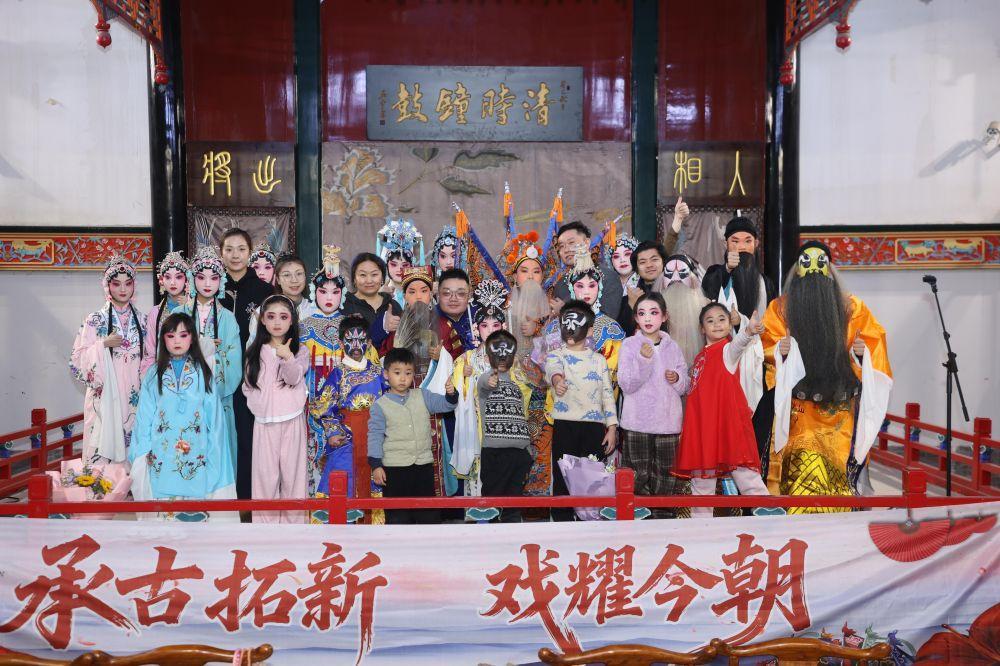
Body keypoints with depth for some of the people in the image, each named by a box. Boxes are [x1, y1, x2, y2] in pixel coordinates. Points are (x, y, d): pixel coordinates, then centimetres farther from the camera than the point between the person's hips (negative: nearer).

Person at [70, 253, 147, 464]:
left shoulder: (142, 320, 8)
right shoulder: (94, 320, 0)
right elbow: (77, 360, -4)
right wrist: (104, 344, -14)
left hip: (135, 398, 3)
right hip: (105, 396, -2)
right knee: (105, 447, -5)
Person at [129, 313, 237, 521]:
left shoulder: (203, 373, 2)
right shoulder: (154, 374, 5)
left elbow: (214, 416, 2)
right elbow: (145, 414, 7)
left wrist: (214, 454, 0)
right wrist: (143, 450, 2)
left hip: (196, 455, -1)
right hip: (162, 455, 1)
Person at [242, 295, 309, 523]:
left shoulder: (299, 350, 2)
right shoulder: (256, 352, 9)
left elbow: (294, 378, -15)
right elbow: (247, 386, 14)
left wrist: (287, 358, -34)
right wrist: (260, 404, -2)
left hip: (292, 420, -2)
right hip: (264, 421, 2)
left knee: (292, 471, 0)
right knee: (265, 473, 1)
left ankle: (293, 521, 9)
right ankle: (265, 522, 9)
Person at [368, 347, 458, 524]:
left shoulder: (422, 396, 5)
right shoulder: (380, 405, -4)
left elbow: (444, 404, 5)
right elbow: (375, 435, -4)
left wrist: (451, 394, -18)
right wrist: (376, 465, -10)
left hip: (424, 464, 3)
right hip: (395, 468, -3)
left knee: (429, 511, 12)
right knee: (397, 513, 5)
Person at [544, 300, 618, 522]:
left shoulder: (599, 360, 11)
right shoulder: (556, 355, 2)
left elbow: (608, 393, 11)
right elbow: (552, 368, -23)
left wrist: (612, 427, 3)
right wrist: (557, 379, -49)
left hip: (595, 426, 2)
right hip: (565, 426, -2)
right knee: (563, 479, 0)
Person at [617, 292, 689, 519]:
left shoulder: (672, 346, 10)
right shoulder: (629, 344, 1)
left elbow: (685, 387, 14)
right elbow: (626, 385, -8)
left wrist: (677, 379, -7)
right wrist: (643, 360, -20)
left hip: (668, 422, 3)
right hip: (637, 422, -3)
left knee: (666, 475, 7)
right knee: (638, 476, -2)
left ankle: (665, 516, 19)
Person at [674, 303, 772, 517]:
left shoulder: (728, 350, -4)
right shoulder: (701, 357, 15)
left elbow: (738, 344, -31)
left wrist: (748, 331, -51)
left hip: (728, 419, -7)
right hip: (702, 423, 7)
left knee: (744, 471, -10)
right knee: (702, 478, 13)